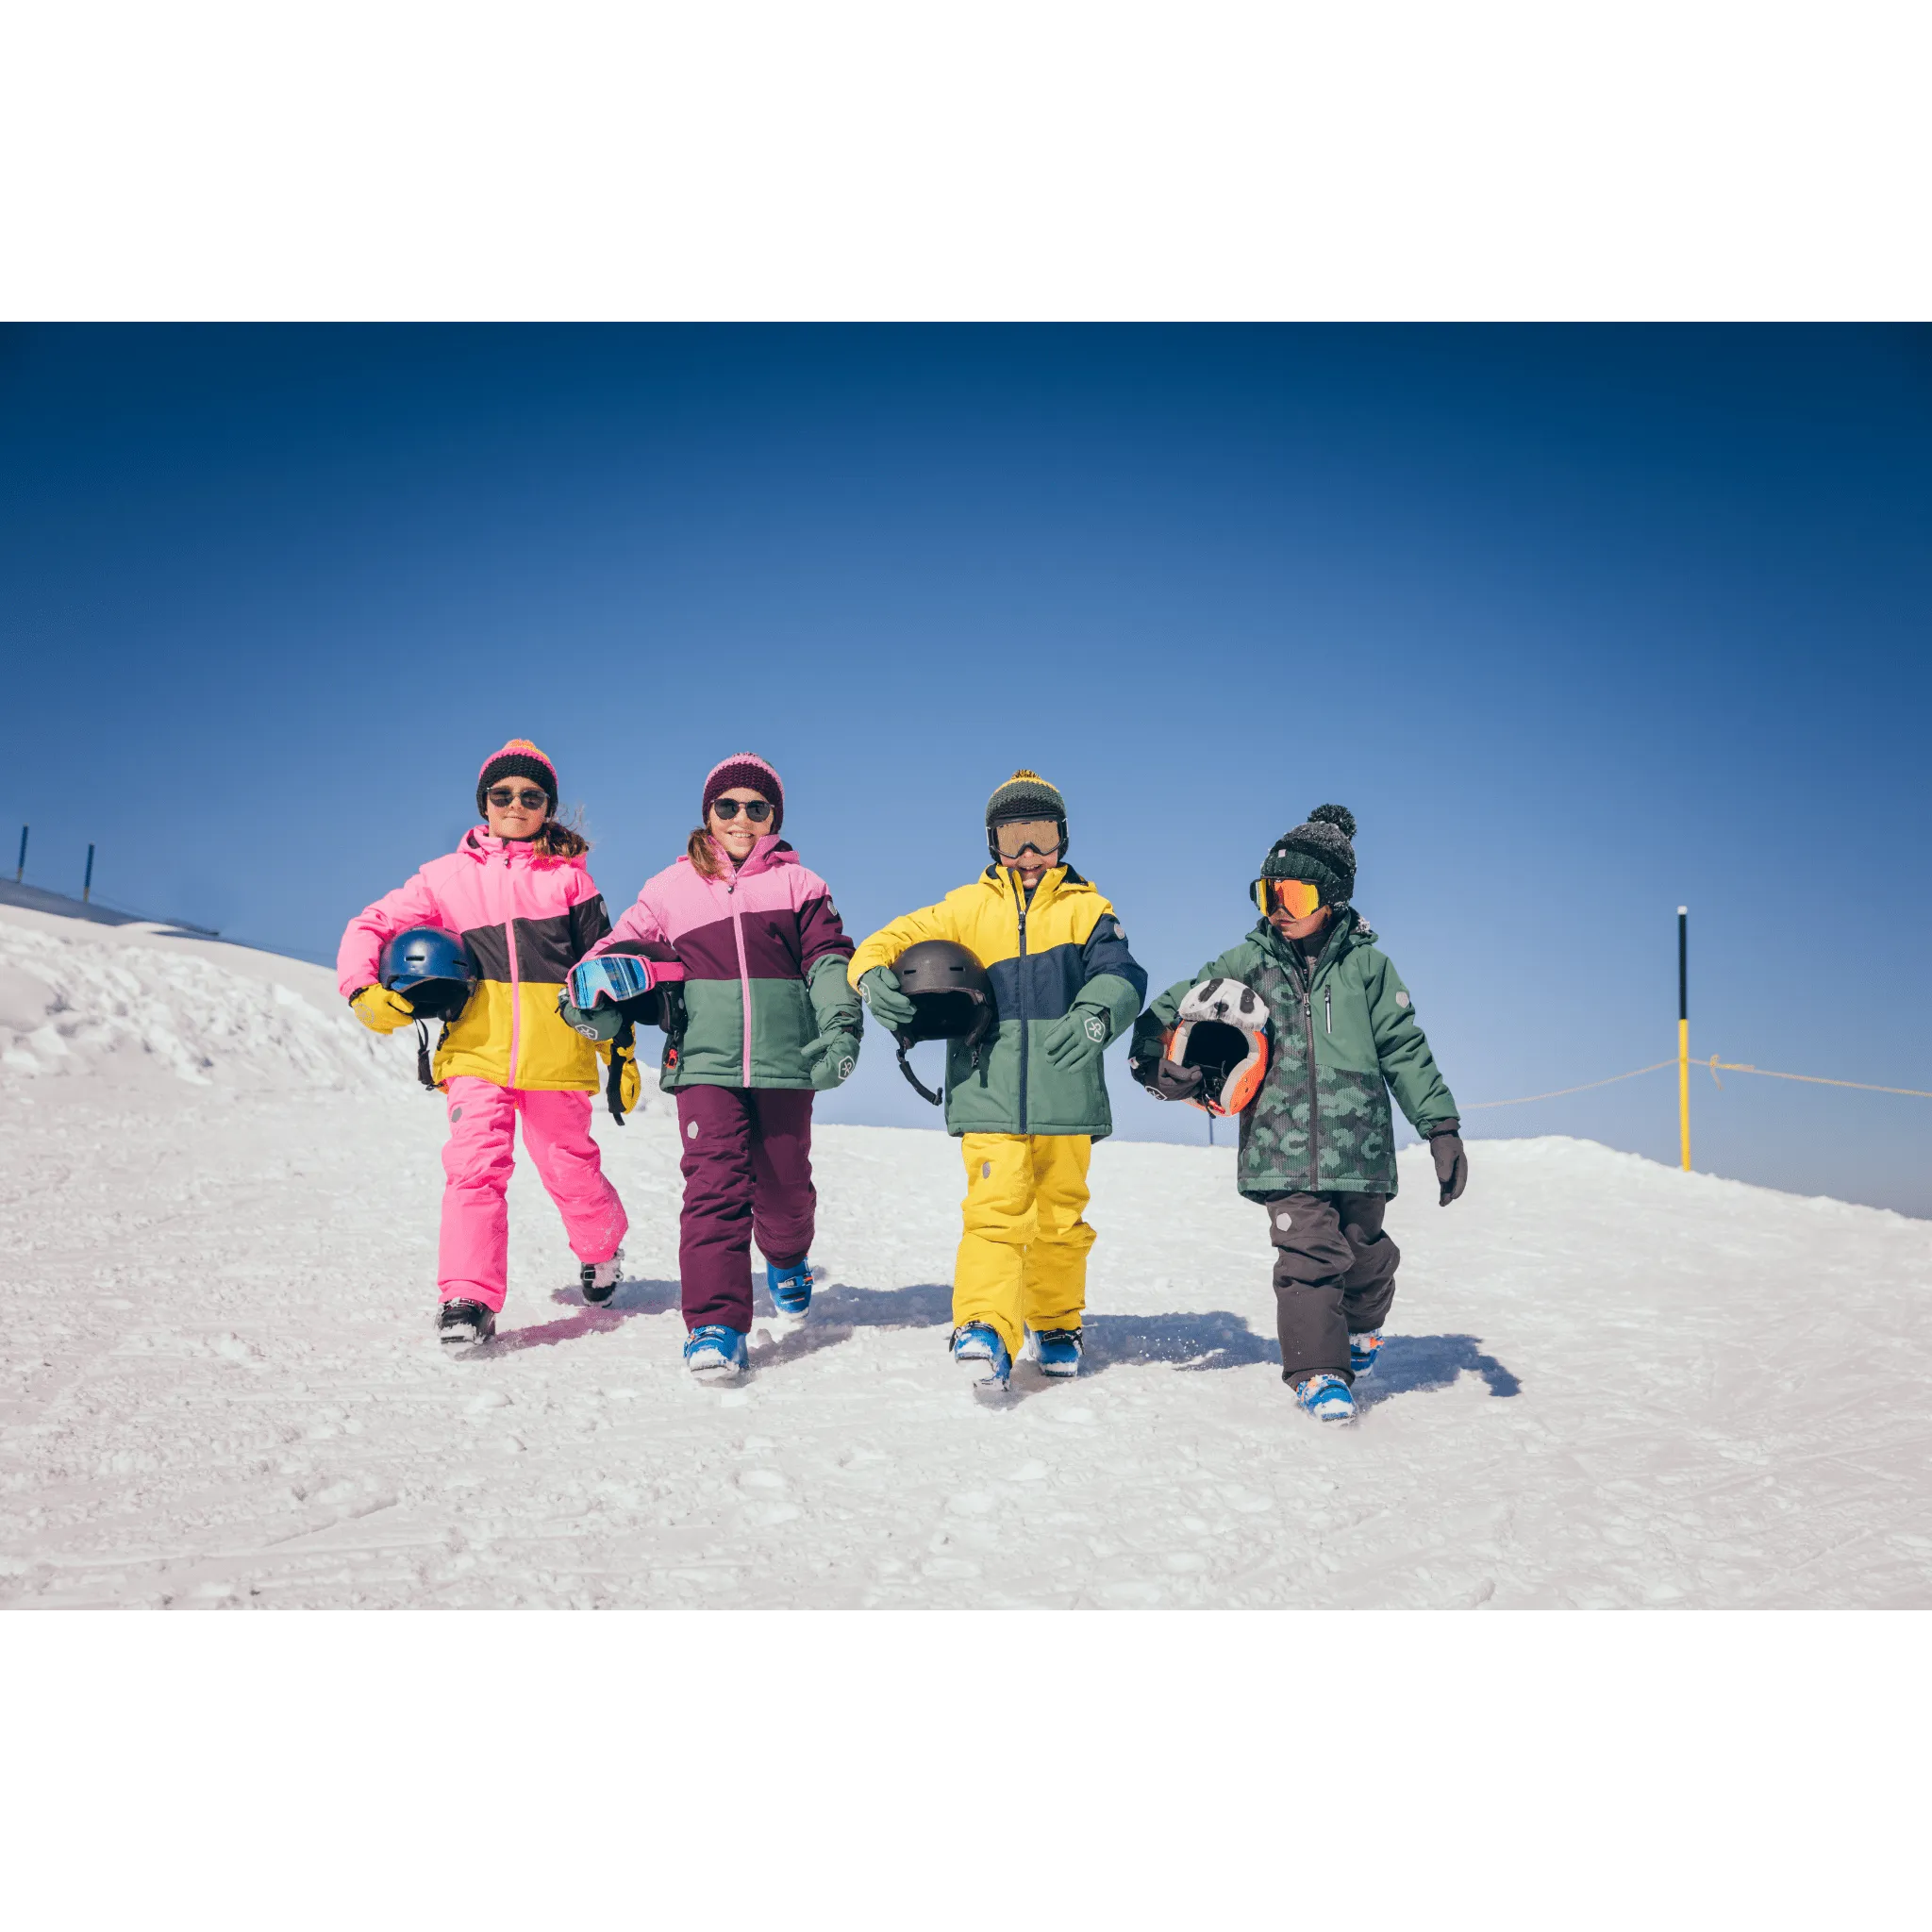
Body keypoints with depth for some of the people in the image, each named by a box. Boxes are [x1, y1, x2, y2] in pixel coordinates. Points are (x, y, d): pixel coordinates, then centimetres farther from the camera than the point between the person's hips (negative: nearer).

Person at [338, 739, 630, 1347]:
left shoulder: (568, 876, 11)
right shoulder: (449, 877, 12)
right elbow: (370, 927, 14)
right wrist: (364, 991, -4)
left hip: (555, 1056, 0)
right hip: (477, 1049, 1)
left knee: (569, 1168, 5)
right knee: (475, 1167, -13)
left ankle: (601, 1247, 35)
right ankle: (468, 1300, -9)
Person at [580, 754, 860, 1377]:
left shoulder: (798, 884, 13)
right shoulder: (672, 887, 15)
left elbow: (828, 959, 6)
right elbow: (626, 946, 17)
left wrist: (840, 1027, -9)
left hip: (784, 1060, 1)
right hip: (705, 1061, 0)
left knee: (784, 1185, 10)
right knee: (715, 1184, -14)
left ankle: (787, 1257, 44)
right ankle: (715, 1324, -13)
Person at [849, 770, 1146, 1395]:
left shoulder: (1085, 909, 11)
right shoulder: (966, 908, 13)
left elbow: (1120, 976, -4)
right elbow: (890, 942, 10)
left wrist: (1095, 1014, -26)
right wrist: (874, 977, -14)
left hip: (1064, 1097, 1)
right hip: (988, 1094, -1)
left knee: (1061, 1216, 10)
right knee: (995, 1210, -14)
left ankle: (1057, 1325, 28)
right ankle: (985, 1332, -20)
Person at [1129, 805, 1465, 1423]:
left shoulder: (1365, 965, 4)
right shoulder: (1247, 964, 5)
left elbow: (1405, 1049, 6)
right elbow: (1172, 1007, 9)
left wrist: (1441, 1127, 3)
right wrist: (1151, 1059, -11)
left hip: (1358, 1144, 1)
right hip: (1282, 1146, 0)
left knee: (1363, 1248, 14)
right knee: (1308, 1254, -10)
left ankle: (1363, 1325, 45)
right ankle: (1319, 1370, 2)